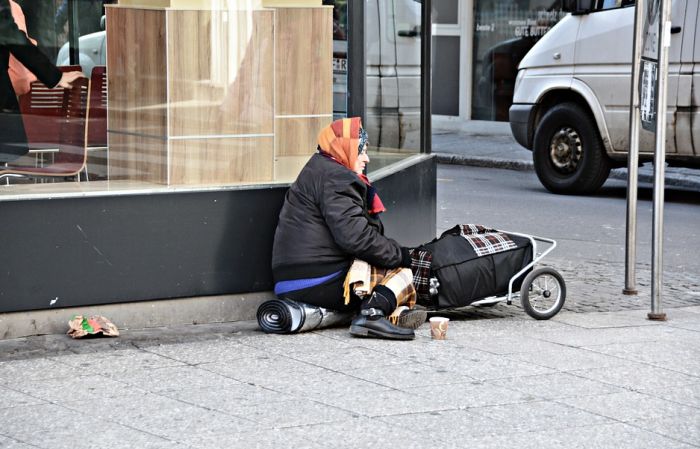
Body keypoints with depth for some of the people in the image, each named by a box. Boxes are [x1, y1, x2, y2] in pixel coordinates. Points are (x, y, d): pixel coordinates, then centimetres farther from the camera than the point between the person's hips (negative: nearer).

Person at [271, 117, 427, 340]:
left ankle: (397, 311, -9)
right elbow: (353, 235, -21)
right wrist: (398, 253, -10)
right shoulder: (335, 178, -10)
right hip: (319, 284, -10)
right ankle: (372, 313, -29)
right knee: (400, 271, -4)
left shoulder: (316, 171, 25)